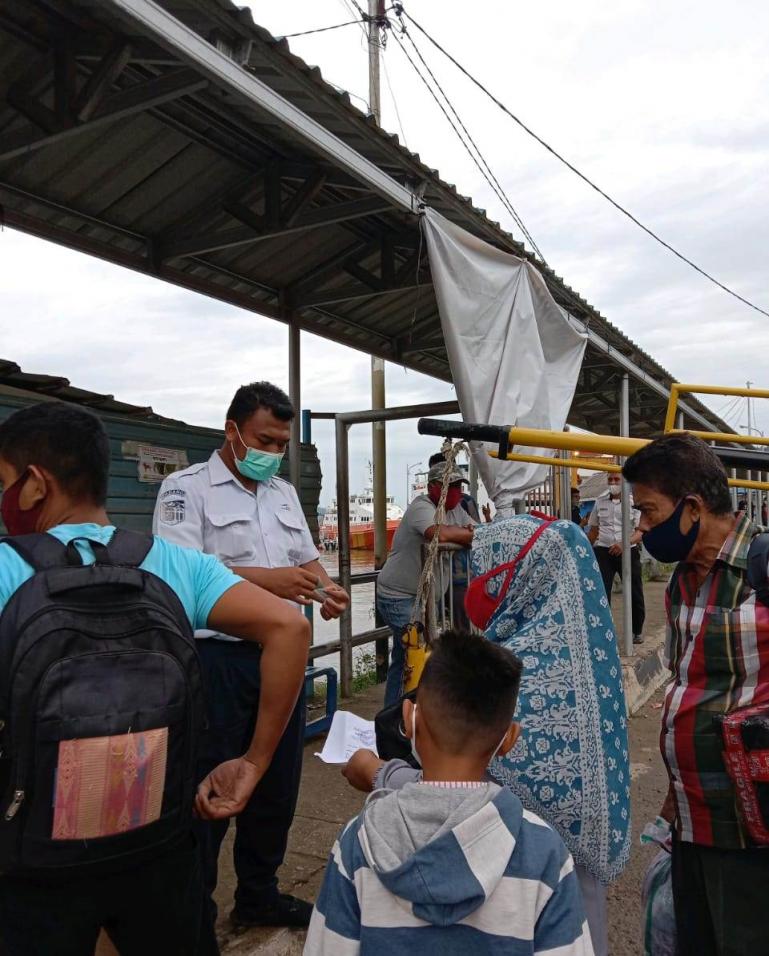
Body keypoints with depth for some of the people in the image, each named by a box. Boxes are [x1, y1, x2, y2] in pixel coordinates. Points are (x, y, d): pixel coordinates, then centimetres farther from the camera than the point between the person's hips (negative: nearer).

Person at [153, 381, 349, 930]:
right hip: (218, 658, -6)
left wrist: (327, 588, -2)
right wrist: (268, 580, -30)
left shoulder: (284, 492, 14)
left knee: (278, 783, 17)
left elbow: (307, 558, 20)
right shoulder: (187, 489, -7)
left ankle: (259, 895, 36)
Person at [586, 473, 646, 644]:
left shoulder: (634, 502, -2)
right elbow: (593, 529, 16)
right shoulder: (600, 502, 8)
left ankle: (637, 631, 25)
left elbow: (641, 532, -9)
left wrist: (624, 543, -25)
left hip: (628, 551, -1)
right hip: (604, 551, 2)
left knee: (635, 594, 8)